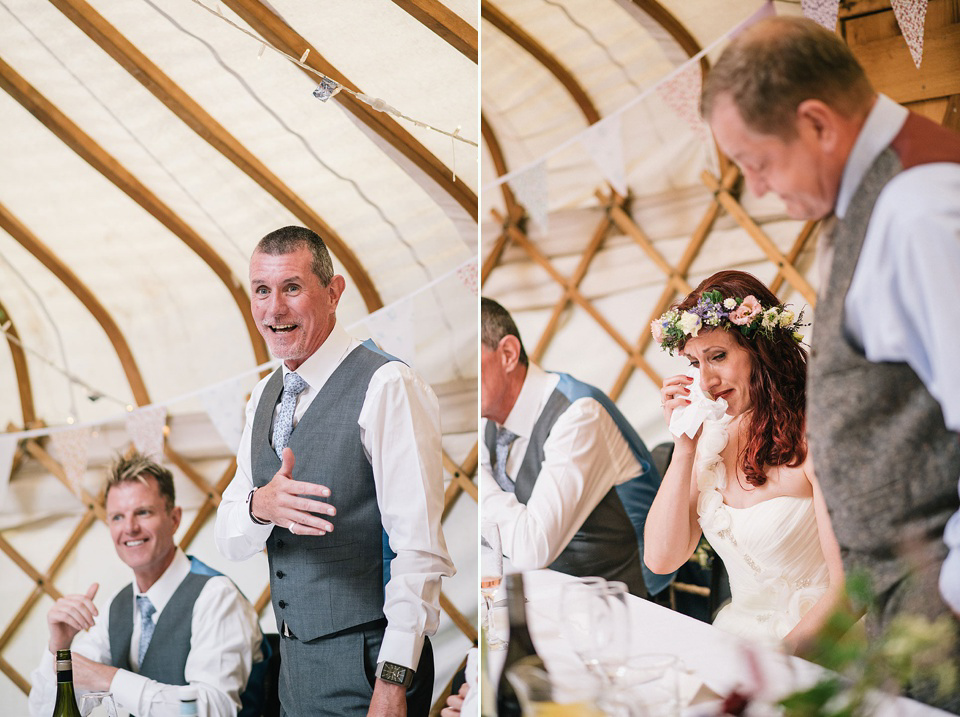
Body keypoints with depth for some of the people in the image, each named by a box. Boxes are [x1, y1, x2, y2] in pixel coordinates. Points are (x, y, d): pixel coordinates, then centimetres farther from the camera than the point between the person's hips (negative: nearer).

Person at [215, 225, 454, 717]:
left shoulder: (387, 386, -14)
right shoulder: (264, 397, 11)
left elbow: (420, 550, -19)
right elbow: (229, 541, 8)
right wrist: (260, 505, -15)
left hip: (365, 664, -7)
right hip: (292, 659, 7)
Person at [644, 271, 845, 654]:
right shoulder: (712, 434, 7)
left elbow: (849, 586, -16)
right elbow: (661, 558, 4)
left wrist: (781, 650, -26)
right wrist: (684, 448, -3)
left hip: (808, 648, -6)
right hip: (732, 636, 6)